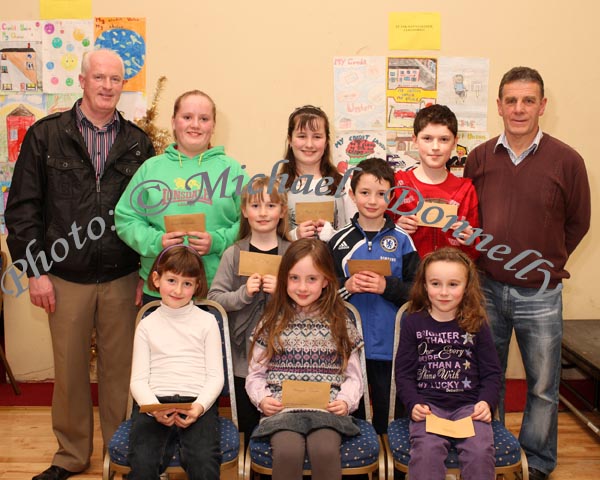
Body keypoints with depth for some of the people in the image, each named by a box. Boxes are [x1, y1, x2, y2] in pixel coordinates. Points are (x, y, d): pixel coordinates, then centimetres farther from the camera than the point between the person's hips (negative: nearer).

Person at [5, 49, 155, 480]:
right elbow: (23, 208, 1)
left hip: (121, 279, 1)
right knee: (70, 370, 10)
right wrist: (36, 269, -3)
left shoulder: (138, 143, 6)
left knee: (119, 368, 9)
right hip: (66, 278, 0)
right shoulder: (46, 135, 2)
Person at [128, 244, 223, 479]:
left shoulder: (206, 322, 11)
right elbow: (138, 380, 8)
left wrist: (199, 406, -13)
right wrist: (155, 409, -12)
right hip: (154, 402, 1)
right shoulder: (147, 325, 14)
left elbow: (215, 376, 6)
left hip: (197, 402, -1)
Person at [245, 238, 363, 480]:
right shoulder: (271, 322, 11)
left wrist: (346, 401, -8)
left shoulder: (340, 323, 11)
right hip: (281, 408, 0)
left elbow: (353, 376, 11)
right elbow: (255, 374, 12)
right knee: (288, 452, -31)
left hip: (327, 407, 0)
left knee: (325, 451, -31)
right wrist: (262, 399, -7)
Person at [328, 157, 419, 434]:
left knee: (386, 409, 10)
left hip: (389, 344, -1)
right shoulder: (340, 241, 3)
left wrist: (387, 287, -17)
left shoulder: (402, 240, 0)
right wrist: (346, 286, -14)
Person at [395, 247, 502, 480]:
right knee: (427, 450, -28)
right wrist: (414, 404, -10)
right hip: (428, 405, -1)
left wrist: (487, 402, -7)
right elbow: (404, 372, 5)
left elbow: (492, 372, 10)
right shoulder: (413, 323, 4)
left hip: (469, 405, 1)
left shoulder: (477, 324, 7)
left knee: (481, 452, -24)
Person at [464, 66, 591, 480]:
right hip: (487, 288, 2)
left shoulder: (567, 161, -8)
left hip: (540, 294, -2)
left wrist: (546, 263, 3)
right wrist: (485, 260, 5)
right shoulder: (479, 158, -1)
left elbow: (577, 222, 4)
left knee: (542, 387, 11)